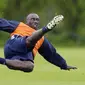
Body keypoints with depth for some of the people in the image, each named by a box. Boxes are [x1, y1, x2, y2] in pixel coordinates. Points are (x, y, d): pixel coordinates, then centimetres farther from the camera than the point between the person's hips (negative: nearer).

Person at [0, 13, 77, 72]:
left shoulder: (41, 39, 32)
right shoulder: (19, 26, 24)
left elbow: (52, 54, 35)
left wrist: (64, 65, 32)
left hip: (26, 55, 3)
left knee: (30, 66, -35)